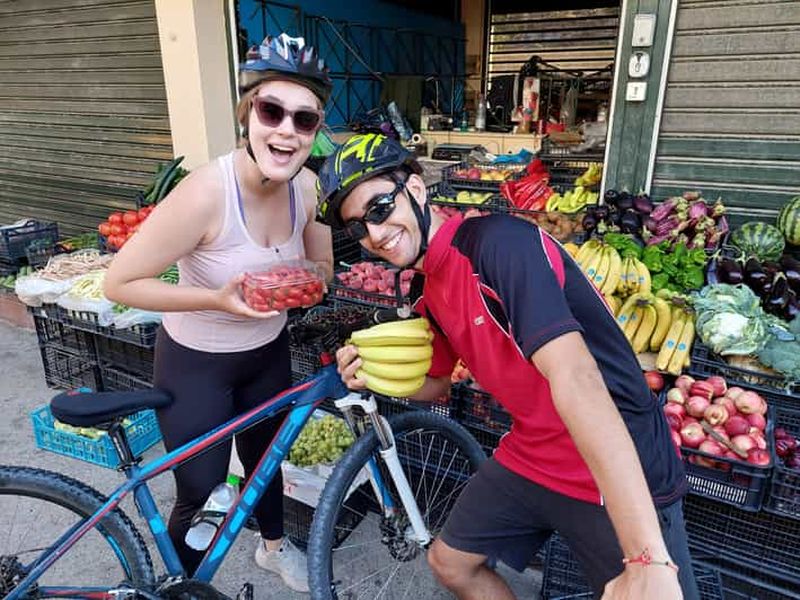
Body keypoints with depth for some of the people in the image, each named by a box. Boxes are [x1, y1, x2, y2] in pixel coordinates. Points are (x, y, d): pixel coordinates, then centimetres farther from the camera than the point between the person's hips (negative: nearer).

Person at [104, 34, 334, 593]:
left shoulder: (308, 186, -15)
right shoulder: (205, 193, -31)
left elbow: (322, 266, 0)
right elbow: (120, 283, -24)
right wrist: (218, 299, -32)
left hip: (269, 352, 5)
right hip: (196, 363, -5)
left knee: (265, 454, 26)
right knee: (201, 494, 8)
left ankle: (274, 544, 56)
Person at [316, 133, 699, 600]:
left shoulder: (500, 242, -25)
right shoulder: (433, 294, 2)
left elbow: (575, 379, -36)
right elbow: (436, 384, 16)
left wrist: (649, 560, -39)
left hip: (623, 474, -7)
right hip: (531, 456, 8)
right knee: (449, 562, 19)